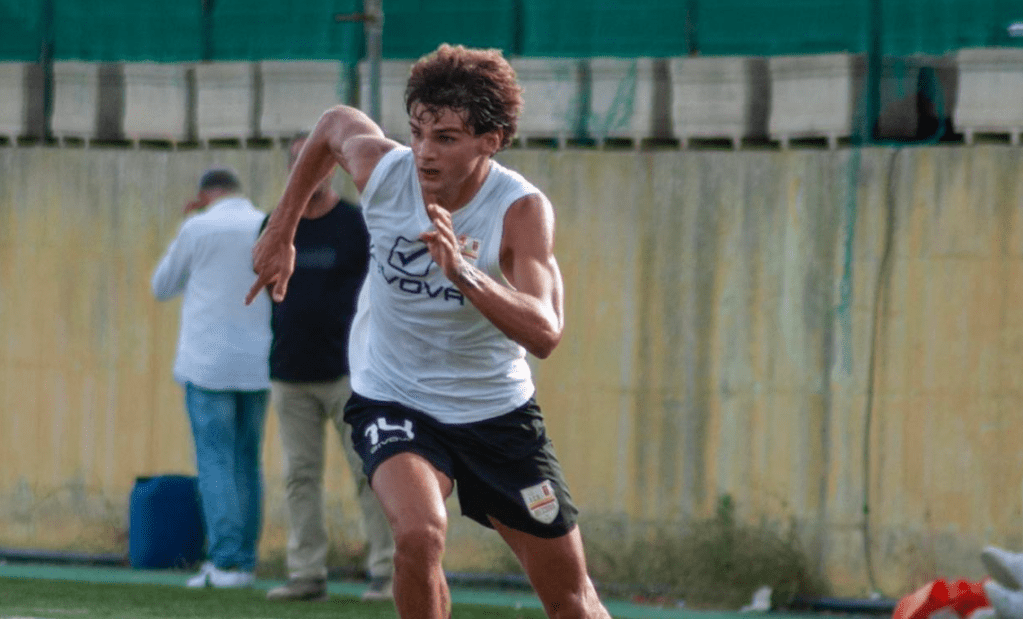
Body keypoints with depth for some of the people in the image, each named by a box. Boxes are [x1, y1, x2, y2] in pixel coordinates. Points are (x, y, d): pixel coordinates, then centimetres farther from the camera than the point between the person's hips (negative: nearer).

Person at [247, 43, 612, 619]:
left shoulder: (522, 210, -24)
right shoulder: (382, 167, -16)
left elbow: (545, 333, -37)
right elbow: (334, 124, 10)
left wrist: (464, 273, -52)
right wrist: (282, 233, 13)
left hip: (498, 413, 0)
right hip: (393, 398, 0)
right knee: (421, 532, -31)